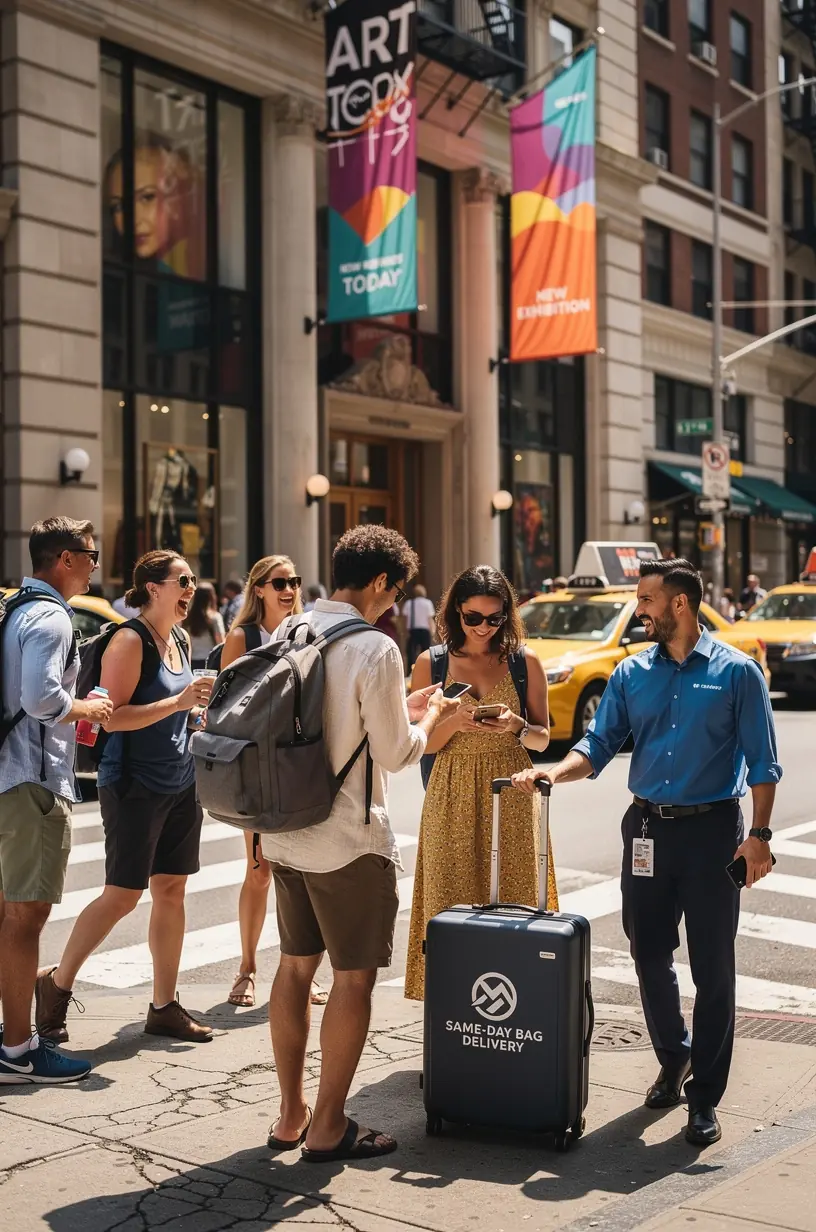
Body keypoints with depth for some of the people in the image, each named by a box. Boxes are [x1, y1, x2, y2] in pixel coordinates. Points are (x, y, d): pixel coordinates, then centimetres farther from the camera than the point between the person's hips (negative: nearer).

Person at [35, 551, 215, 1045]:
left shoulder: (181, 640, 12)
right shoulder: (130, 640, -13)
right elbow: (112, 716, -20)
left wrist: (199, 711, 5)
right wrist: (179, 701, -24)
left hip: (181, 783, 8)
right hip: (134, 784, -8)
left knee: (172, 891, 8)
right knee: (123, 895, -4)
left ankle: (165, 1007, 17)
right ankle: (57, 983, 16)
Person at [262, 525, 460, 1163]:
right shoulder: (374, 648, -17)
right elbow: (395, 753, -13)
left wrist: (400, 708, 18)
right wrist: (429, 715, 7)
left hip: (285, 834, 8)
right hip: (350, 842, -7)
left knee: (296, 966, 17)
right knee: (354, 977, 5)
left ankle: (291, 1114, 26)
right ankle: (328, 1127, 13)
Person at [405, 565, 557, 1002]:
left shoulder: (525, 662, 4)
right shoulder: (431, 663, 4)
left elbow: (542, 739, 7)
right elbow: (420, 743, 3)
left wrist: (515, 726, -13)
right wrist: (454, 723, -16)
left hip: (511, 798, 0)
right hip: (451, 797, 0)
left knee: (511, 900, -1)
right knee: (450, 902, -1)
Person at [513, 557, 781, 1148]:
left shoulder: (736, 672, -3)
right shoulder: (632, 674, 7)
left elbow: (762, 762, -4)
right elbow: (599, 746, 3)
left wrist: (758, 835, -10)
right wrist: (555, 771, -16)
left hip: (712, 828, -4)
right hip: (648, 828, 4)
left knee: (712, 967, 1)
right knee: (650, 955, 11)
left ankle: (705, 1097, 12)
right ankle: (673, 1057, 35)